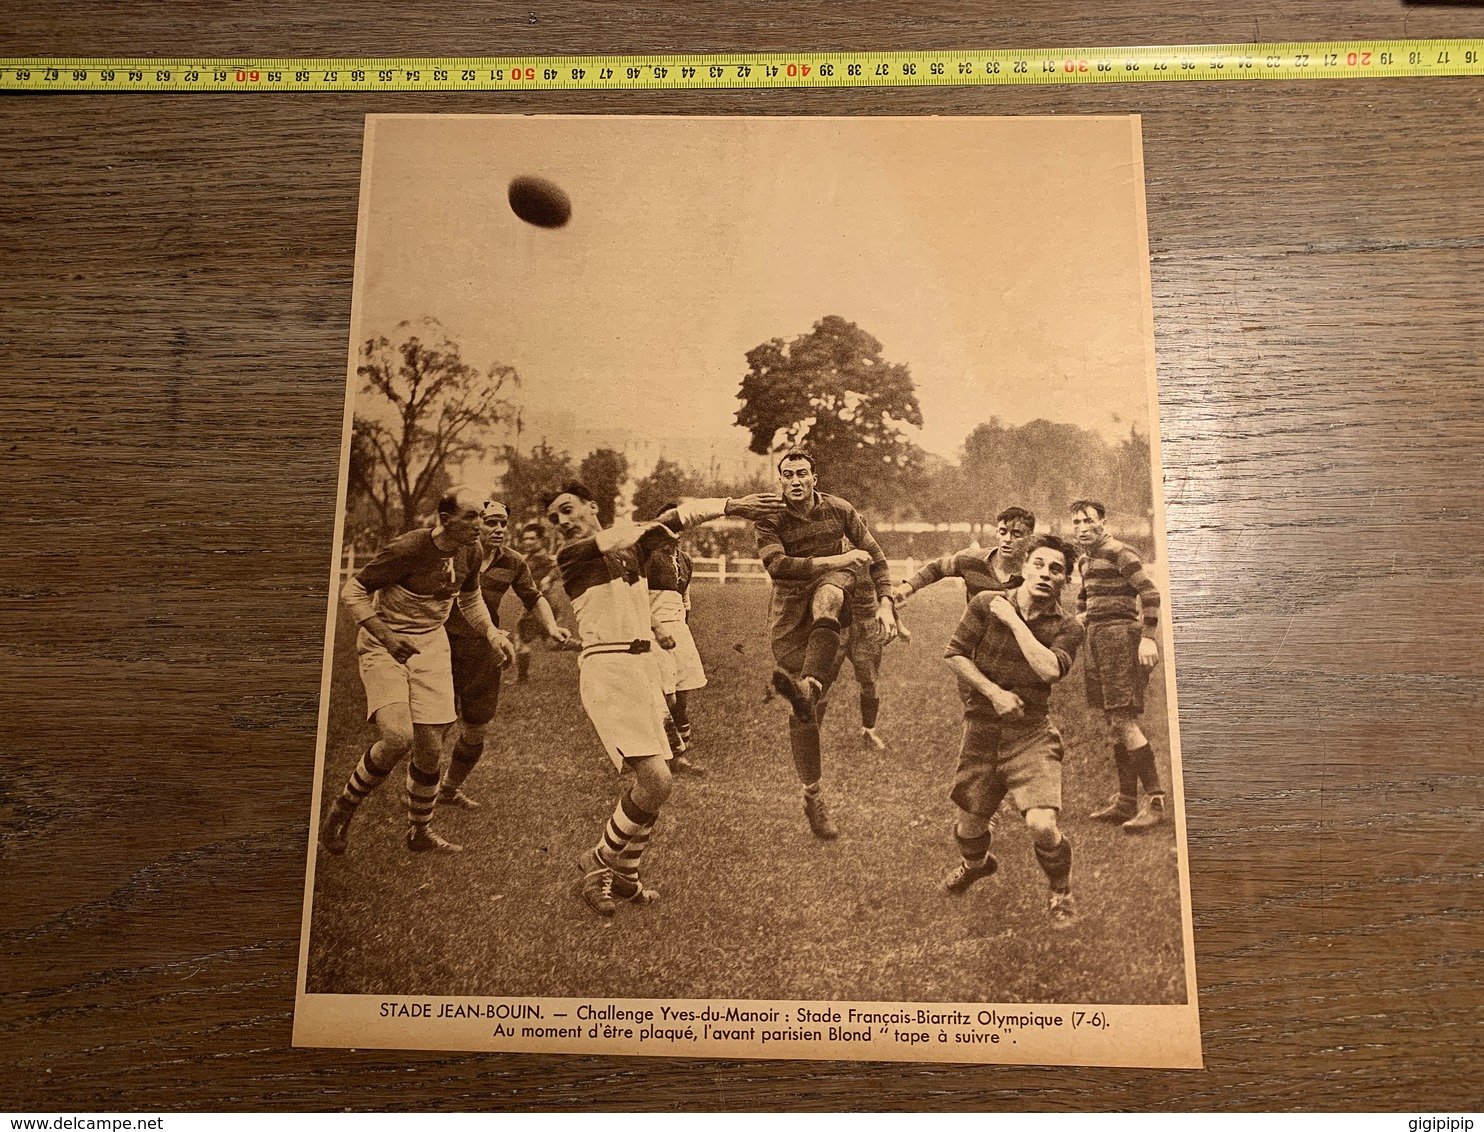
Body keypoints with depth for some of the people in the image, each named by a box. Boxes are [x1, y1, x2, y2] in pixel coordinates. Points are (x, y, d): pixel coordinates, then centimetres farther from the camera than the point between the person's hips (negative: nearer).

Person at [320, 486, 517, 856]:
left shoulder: (470, 551, -3)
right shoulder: (407, 549, -22)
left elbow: (470, 599, 17)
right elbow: (352, 591, -15)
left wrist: (492, 634, 1)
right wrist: (386, 636, -26)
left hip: (431, 645, 6)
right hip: (383, 646, -5)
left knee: (430, 749, 3)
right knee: (397, 738, -23)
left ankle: (419, 831, 25)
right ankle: (341, 811, 3)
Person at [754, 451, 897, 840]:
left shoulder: (838, 510, 2)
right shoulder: (770, 519, -4)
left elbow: (876, 557, 7)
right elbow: (776, 565, -21)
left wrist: (885, 604, -5)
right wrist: (835, 559, -23)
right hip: (790, 611, -1)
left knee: (826, 596, -39)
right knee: (805, 714, -3)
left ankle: (808, 686, -55)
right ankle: (813, 799, 13)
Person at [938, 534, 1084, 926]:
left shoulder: (1066, 627, -4)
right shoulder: (986, 604, -3)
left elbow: (1049, 670, -22)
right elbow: (954, 654, -2)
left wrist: (1013, 620, -17)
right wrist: (994, 693, -12)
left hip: (1031, 734, -1)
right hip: (981, 731, 2)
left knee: (1042, 825, -19)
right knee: (968, 829, 12)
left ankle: (1061, 892, 14)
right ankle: (976, 863, 51)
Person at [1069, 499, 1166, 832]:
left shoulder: (1119, 553, -10)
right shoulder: (1085, 560, 16)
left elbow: (1150, 594, -17)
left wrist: (1148, 639, -24)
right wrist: (1081, 618, 18)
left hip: (1120, 635, -9)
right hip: (1098, 639, 9)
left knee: (1123, 720, -13)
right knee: (1113, 722, 11)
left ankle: (1156, 800, -7)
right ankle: (1126, 802, 18)